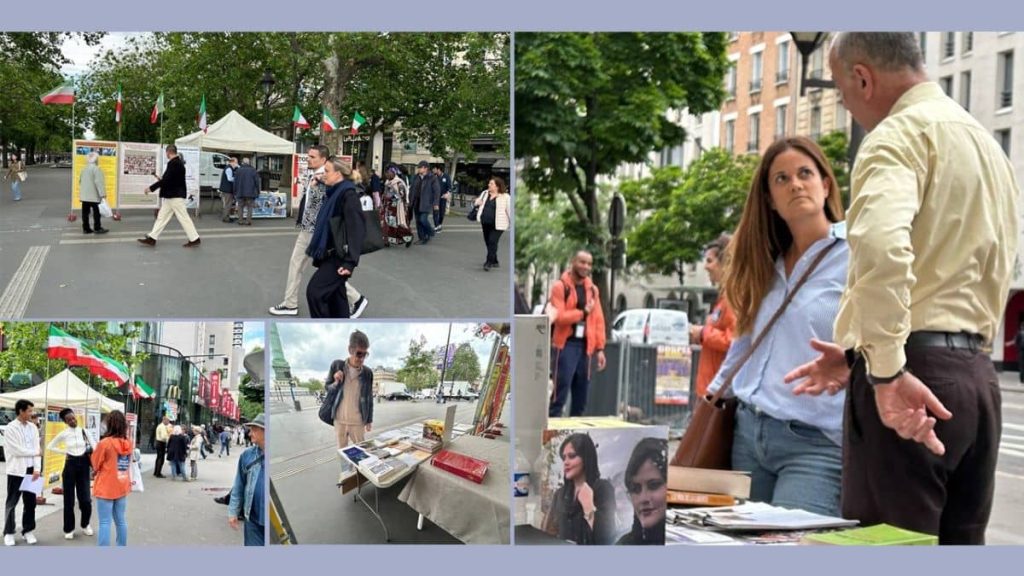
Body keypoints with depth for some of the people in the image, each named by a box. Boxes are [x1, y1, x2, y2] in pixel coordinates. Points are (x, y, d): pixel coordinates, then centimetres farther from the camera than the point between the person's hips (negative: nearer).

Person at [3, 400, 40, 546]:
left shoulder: (33, 427, 6)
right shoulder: (10, 428, -10)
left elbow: (36, 448, 4)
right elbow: (17, 450, -15)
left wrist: (37, 468, -5)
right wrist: (35, 453, -4)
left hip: (30, 470, 5)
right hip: (16, 470, -5)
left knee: (30, 502, 9)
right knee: (12, 502, 4)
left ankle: (28, 531, 19)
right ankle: (9, 533, 13)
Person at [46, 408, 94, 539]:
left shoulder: (84, 431, 1)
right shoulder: (63, 434, -3)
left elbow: (92, 447, 4)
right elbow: (50, 447, 5)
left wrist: (94, 465, -4)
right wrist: (64, 452, -2)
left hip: (83, 465, 1)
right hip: (70, 465, -1)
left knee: (86, 499, 1)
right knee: (69, 499, 3)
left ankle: (85, 524, 24)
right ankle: (69, 529, 14)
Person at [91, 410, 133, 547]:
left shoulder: (104, 443, -14)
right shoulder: (129, 444, 1)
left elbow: (95, 465, -2)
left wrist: (95, 451, 12)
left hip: (106, 488, -5)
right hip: (122, 487, 5)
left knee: (105, 523, -3)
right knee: (121, 521, 14)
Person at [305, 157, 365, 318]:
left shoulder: (348, 195, -16)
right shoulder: (333, 193, 12)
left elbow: (356, 230, -21)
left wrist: (350, 261, -25)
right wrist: (319, 252, 21)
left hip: (339, 258, -9)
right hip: (330, 255, 9)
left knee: (315, 291, -10)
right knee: (335, 295, 12)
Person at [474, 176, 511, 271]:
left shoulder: (505, 197, -8)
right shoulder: (485, 193, 10)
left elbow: (510, 210, -6)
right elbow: (477, 202, 21)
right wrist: (476, 202, -4)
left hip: (497, 224, -7)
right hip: (485, 223, 7)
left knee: (492, 242, -14)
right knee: (488, 242, 13)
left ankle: (489, 263, -11)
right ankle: (494, 261, 28)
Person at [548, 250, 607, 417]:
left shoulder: (592, 289, 14)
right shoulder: (560, 286, -4)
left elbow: (599, 320, 11)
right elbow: (559, 316, -15)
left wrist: (599, 348, 5)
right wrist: (583, 312, -11)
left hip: (585, 345, 6)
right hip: (565, 344, -6)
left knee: (581, 394, 9)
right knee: (560, 392, -11)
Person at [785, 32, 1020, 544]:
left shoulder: (902, 132, -8)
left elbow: (880, 241, -28)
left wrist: (886, 369, -27)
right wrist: (859, 354, 21)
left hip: (909, 384, -9)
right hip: (977, 375, 9)